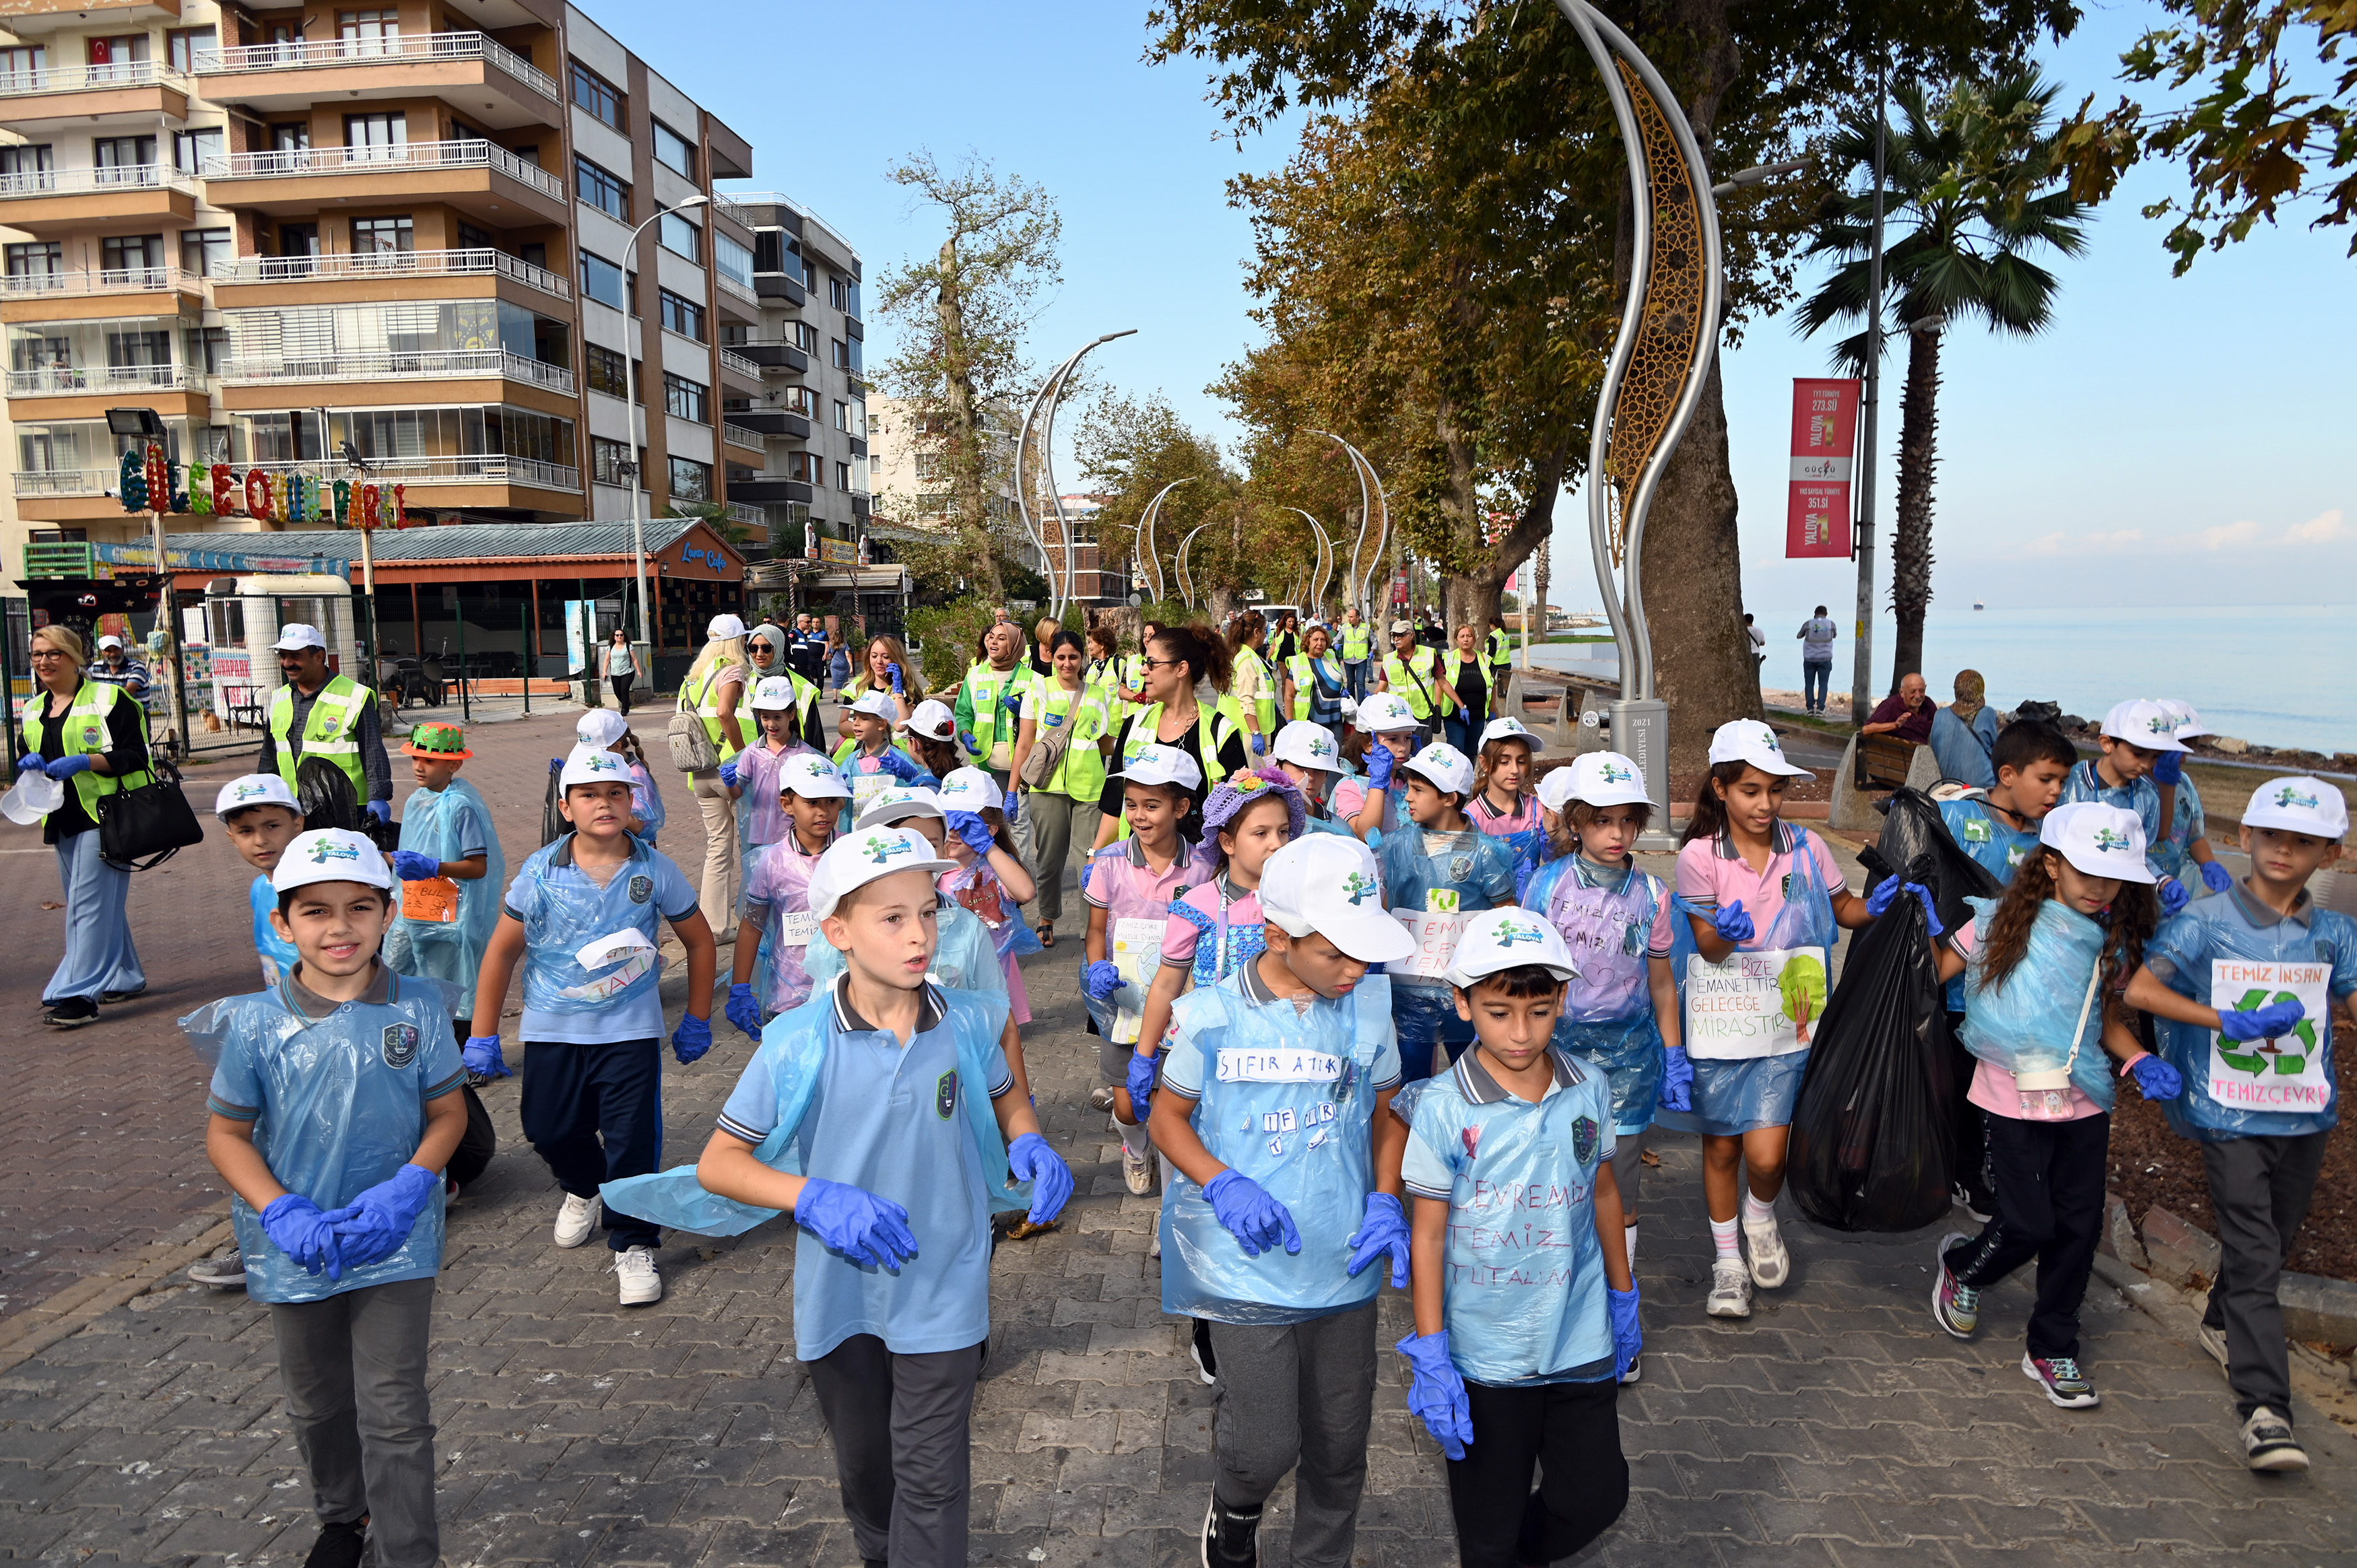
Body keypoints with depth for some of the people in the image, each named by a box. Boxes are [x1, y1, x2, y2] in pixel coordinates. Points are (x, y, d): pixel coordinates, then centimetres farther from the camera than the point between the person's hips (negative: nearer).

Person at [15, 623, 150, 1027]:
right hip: (62, 821, 8)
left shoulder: (108, 699, -5)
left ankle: (79, 994, -13)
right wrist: (27, 765, -1)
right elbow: (22, 763, 22)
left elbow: (134, 755, -9)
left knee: (89, 905, -11)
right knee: (102, 904, 14)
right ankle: (124, 978, 25)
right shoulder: (32, 711, 17)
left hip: (103, 815, -8)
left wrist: (83, 762, -21)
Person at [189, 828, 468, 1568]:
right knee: (316, 1404, 22)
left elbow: (448, 1113, -2)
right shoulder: (257, 1024, -11)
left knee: (395, 1412, 0)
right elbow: (227, 1134, -3)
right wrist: (282, 1214, -17)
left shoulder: (419, 1009, -11)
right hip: (298, 1249, 2)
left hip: (395, 1243, -2)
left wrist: (405, 1190, -18)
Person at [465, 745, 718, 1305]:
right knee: (549, 1129, 14)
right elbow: (502, 950, 2)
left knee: (632, 1140, -4)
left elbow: (699, 941, 5)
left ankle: (632, 1244, 15)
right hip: (551, 1028, 2)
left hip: (631, 1029, -2)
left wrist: (697, 1020, 7)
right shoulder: (540, 870, -6)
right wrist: (482, 1036, 3)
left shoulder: (655, 870, -7)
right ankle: (583, 1187, 47)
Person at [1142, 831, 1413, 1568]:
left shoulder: (1368, 1004, -2)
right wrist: (1224, 1185, -17)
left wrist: (1386, 1204, -5)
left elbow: (1386, 1115, 10)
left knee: (1340, 1445, 14)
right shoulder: (1211, 1015, -12)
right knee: (1267, 1445, -3)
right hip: (1248, 1264, -3)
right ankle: (1234, 1509, 34)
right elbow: (1168, 1116, -1)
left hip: (1343, 1261, 3)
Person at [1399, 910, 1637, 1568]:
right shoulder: (1445, 1107, -16)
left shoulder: (1588, 1089, -5)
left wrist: (1624, 1299, 17)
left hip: (1581, 1342, 3)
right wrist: (1430, 1357, -10)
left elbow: (1603, 1194, 10)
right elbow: (1429, 1234, -11)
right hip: (1485, 1356, -3)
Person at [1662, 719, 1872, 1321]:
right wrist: (1725, 930, -35)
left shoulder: (1805, 848, -1)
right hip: (1718, 1025, 0)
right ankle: (1727, 1260, 32)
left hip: (1783, 1026, 1)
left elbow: (1843, 909, 13)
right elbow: (1708, 946, -12)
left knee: (1766, 1154, -8)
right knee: (1720, 1146, 11)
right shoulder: (1699, 856, -7)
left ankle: (1761, 1214, 28)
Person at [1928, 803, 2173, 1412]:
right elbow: (1937, 971, -1)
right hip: (2015, 1103, -4)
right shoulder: (2002, 922, -9)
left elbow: (2108, 1018, 12)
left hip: (2084, 1105, 4)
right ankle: (1962, 1265, 31)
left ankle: (2052, 1350, 26)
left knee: (2079, 1228, 7)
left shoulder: (2115, 942, 3)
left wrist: (2141, 1062, -5)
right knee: (2029, 1224, -4)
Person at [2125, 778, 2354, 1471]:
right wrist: (2231, 1022, -21)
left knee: (2272, 1245, 19)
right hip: (2231, 1118, -4)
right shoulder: (2207, 922, -7)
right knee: (2254, 1257, -9)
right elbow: (2140, 989, -16)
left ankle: (2222, 1324, 46)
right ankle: (2264, 1411, -10)